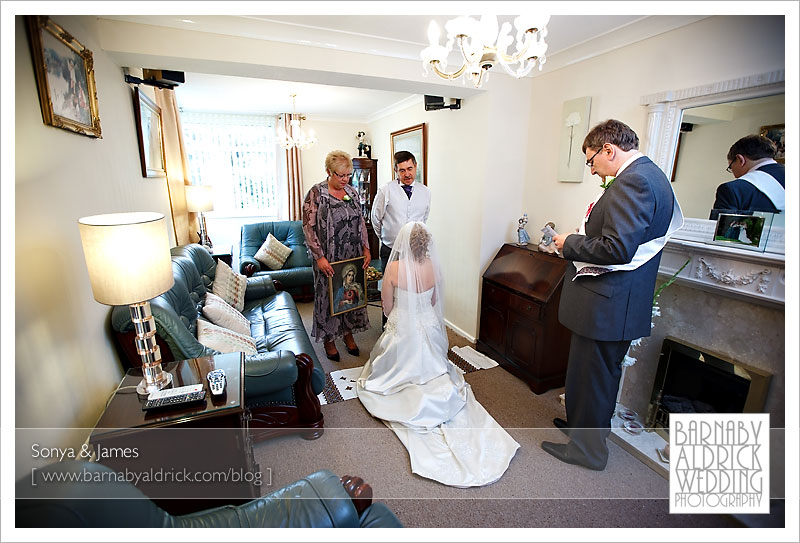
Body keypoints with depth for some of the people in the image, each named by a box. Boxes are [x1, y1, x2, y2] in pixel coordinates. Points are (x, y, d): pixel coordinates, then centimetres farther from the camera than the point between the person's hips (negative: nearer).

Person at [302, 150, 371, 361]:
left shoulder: (352, 192, 7)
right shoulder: (316, 193, -9)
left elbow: (361, 223, 12)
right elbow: (308, 227, -13)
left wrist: (366, 249, 3)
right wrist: (319, 257, -19)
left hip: (354, 257, 5)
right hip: (328, 259, -5)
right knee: (328, 295, 7)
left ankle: (348, 333, 33)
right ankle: (329, 339, 25)